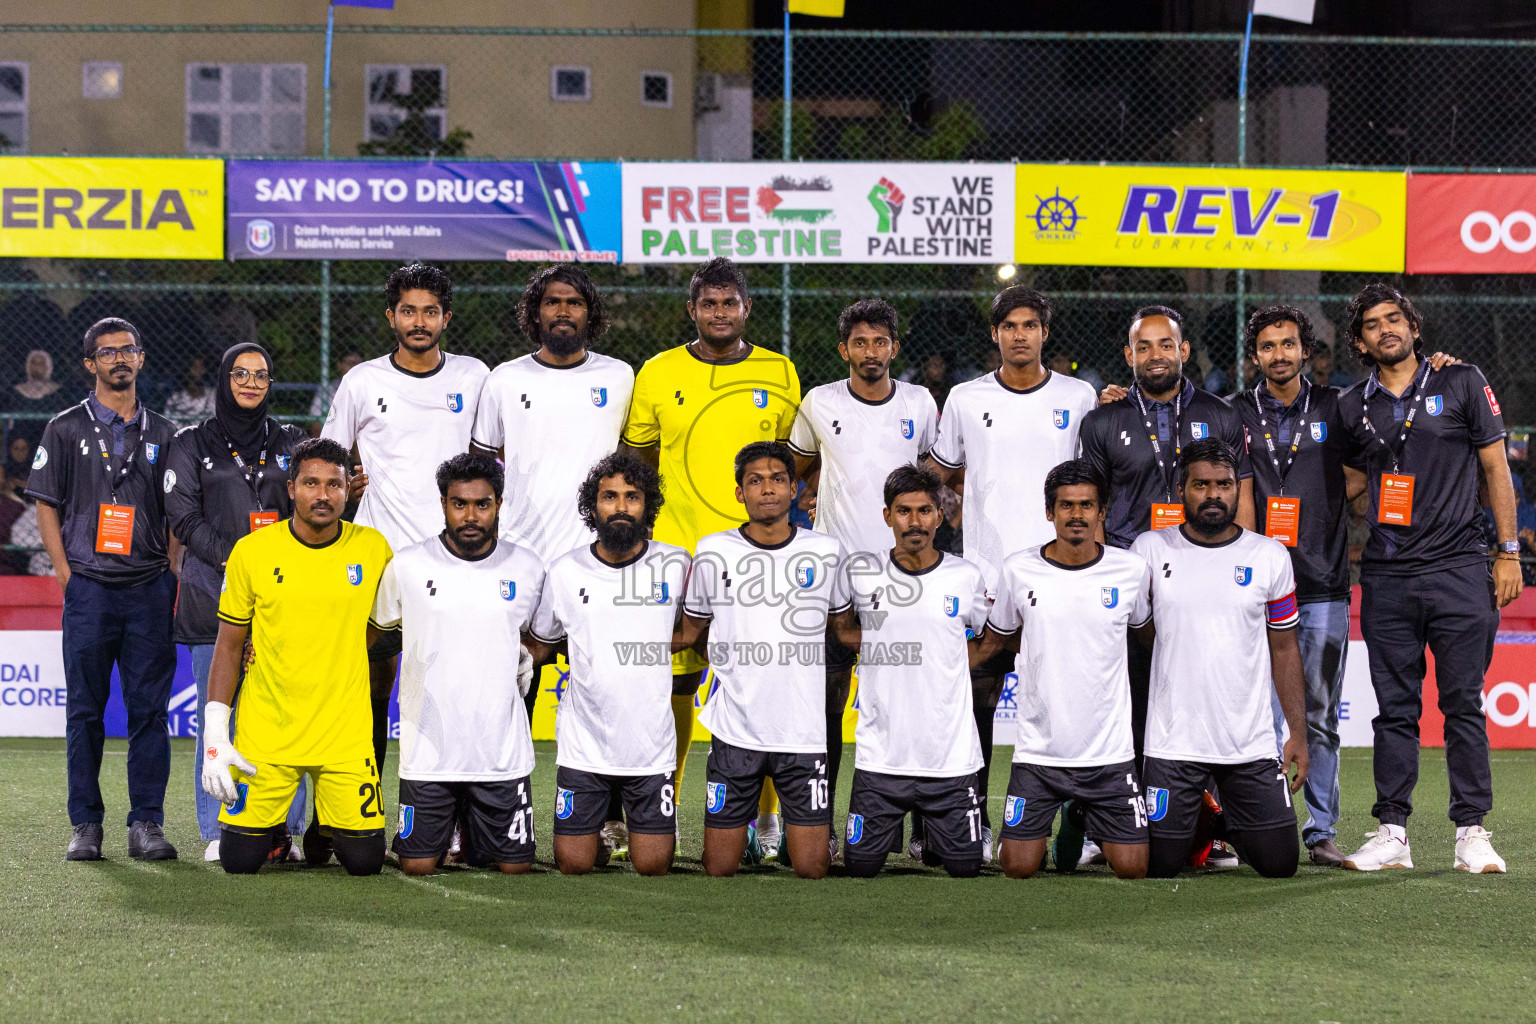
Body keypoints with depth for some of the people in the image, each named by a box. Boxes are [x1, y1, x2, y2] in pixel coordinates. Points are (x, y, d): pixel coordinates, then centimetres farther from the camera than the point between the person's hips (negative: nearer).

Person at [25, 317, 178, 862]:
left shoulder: (161, 433, 13)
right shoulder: (67, 428, 6)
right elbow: (47, 505, 4)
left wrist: (172, 578, 4)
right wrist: (66, 575, -4)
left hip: (150, 589, 2)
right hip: (89, 589, -2)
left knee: (150, 710, -1)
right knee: (85, 710, 2)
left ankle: (147, 823, 3)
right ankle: (86, 824, 8)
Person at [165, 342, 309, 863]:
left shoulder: (290, 442, 15)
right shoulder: (194, 444, 9)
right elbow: (184, 516, 0)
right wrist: (236, 557, -12)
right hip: (214, 593, -1)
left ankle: (285, 830, 4)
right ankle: (218, 833, 4)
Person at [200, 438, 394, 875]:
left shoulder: (373, 550, -1)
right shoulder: (252, 551, -3)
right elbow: (228, 646, 2)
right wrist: (215, 736, -5)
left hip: (345, 735, 1)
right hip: (265, 735, -1)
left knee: (365, 860, -5)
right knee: (240, 860, -4)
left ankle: (326, 829, 29)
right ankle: (273, 831, 30)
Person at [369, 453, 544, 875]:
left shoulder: (528, 569, 0)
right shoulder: (407, 567, -4)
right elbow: (378, 628, 15)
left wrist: (529, 658, 7)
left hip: (503, 750, 1)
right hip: (429, 747, -1)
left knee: (514, 866, 4)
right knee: (417, 866, 0)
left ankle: (475, 838, 36)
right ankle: (446, 825, 32)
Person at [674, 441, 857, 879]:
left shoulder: (827, 552, 4)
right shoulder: (713, 553, 2)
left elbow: (845, 629, 16)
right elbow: (691, 630, 13)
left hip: (804, 732, 0)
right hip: (735, 732, 0)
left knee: (811, 868, -2)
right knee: (719, 868, 3)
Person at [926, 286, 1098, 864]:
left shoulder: (1079, 400, 7)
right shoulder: (966, 400, 7)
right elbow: (940, 476, 19)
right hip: (985, 575, 0)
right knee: (976, 702, 1)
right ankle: (972, 822, 10)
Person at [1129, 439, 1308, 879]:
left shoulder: (1270, 557, 4)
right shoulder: (1150, 551, 0)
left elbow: (1284, 648, 10)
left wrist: (1299, 732, 5)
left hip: (1252, 743, 1)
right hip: (1173, 742, -1)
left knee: (1279, 863, -1)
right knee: (1159, 866, -1)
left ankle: (1232, 825, 32)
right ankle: (1196, 822, 33)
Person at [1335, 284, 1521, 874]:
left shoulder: (1462, 384, 5)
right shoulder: (1352, 408, 10)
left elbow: (1495, 467, 6)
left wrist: (1509, 552, 2)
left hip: (1458, 570, -2)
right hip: (1386, 577, 2)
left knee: (1463, 704, -1)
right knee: (1395, 709, 3)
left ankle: (1471, 832, 3)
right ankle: (1392, 832, 7)